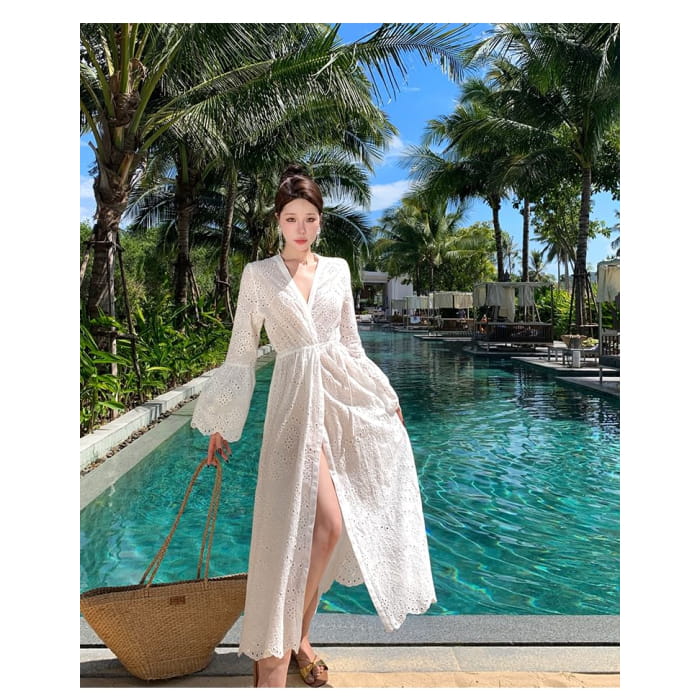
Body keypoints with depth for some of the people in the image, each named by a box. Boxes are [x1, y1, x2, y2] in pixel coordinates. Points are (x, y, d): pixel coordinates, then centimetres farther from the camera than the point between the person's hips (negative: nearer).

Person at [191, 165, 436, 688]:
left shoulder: (338, 269, 11)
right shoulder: (258, 274, 2)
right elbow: (242, 352, 2)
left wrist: (385, 394, 16)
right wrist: (222, 423, 2)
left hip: (345, 393, 4)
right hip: (296, 397, -4)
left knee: (327, 528, 6)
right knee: (325, 524, -15)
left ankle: (296, 636, 25)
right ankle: (273, 653, 1)